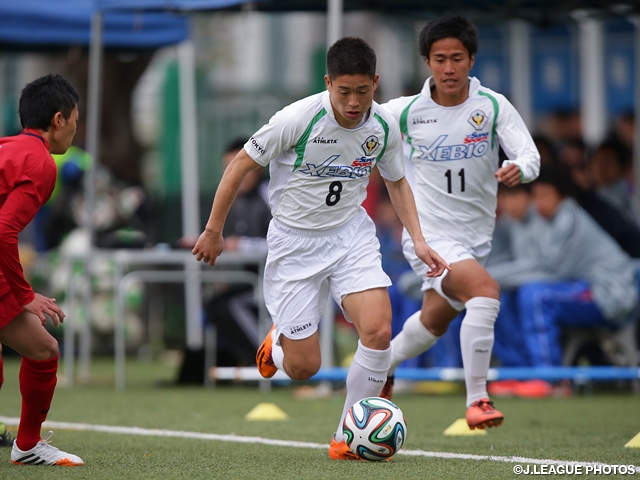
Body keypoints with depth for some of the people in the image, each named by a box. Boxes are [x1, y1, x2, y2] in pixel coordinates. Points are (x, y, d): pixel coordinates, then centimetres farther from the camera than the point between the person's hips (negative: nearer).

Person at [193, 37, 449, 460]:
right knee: (303, 368, -2)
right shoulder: (298, 119, -22)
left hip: (351, 232, 3)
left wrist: (418, 240, 0)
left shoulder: (384, 127, -9)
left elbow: (396, 182, 11)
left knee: (378, 330, -21)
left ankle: (348, 439, -3)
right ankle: (280, 339, 38)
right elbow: (241, 165, -10)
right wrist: (213, 231, -4)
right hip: (295, 239, -3)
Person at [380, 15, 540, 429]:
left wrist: (519, 169, -40)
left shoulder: (493, 106, -9)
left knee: (435, 321, 24)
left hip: (476, 236, 4)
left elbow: (530, 156, -19)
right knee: (486, 292, -30)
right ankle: (477, 400, -26)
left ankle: (381, 366, 54)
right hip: (430, 236, -4)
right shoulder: (407, 111, -11)